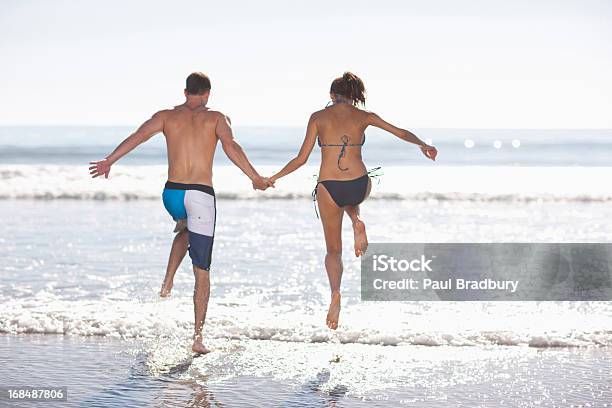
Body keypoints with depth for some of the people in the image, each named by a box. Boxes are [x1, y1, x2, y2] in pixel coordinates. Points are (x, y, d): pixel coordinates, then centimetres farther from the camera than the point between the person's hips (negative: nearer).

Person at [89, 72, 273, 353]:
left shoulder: (167, 116, 8)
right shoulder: (216, 118, 2)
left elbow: (138, 136, -6)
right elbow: (230, 146, -15)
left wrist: (109, 161, -8)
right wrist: (255, 178, -16)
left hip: (172, 193, 3)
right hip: (201, 195, -3)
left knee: (185, 230, 39)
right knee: (202, 272, 3)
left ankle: (168, 281, 18)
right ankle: (198, 336, 0)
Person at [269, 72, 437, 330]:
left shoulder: (318, 117, 1)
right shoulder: (363, 116, 4)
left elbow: (301, 159, 1)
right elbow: (402, 133, 8)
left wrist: (274, 178, 13)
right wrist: (423, 145, 23)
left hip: (329, 189, -1)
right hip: (359, 186, 1)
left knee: (333, 250, 14)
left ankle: (335, 293, -13)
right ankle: (356, 223, 11)